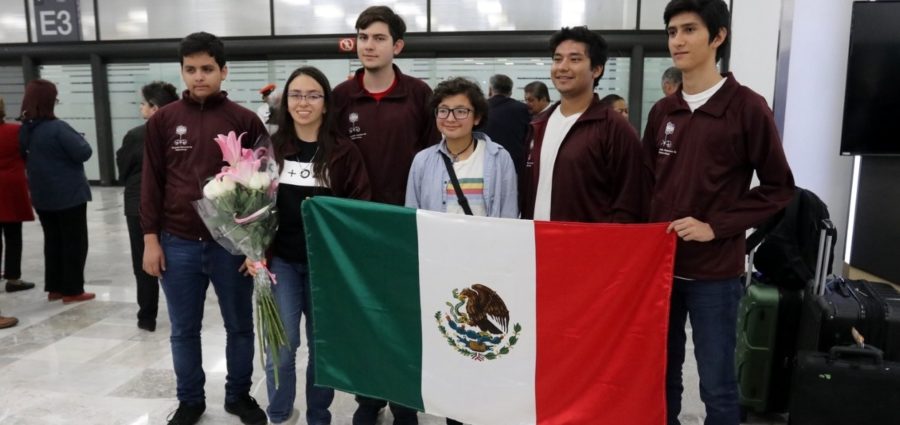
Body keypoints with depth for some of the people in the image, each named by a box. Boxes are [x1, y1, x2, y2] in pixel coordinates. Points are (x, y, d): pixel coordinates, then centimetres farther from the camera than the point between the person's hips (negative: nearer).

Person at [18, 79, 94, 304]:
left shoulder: (25, 130, 5)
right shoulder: (57, 128, -20)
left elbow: (25, 159, 16)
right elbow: (83, 153, -18)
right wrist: (78, 138, 0)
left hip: (41, 196, 7)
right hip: (69, 195, -7)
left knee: (52, 241, 16)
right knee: (74, 242, 3)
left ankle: (54, 288, 21)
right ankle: (72, 290, 6)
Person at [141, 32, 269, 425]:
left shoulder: (245, 120, -2)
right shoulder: (163, 120, 2)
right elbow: (151, 182, 4)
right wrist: (151, 239, 0)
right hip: (178, 244, 1)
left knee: (240, 326, 12)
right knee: (184, 331, 13)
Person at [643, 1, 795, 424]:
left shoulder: (747, 106, -7)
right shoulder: (662, 111, 9)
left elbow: (778, 187, -5)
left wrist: (715, 227, -14)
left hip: (714, 269, -4)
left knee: (716, 384, 6)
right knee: (661, 373, 16)